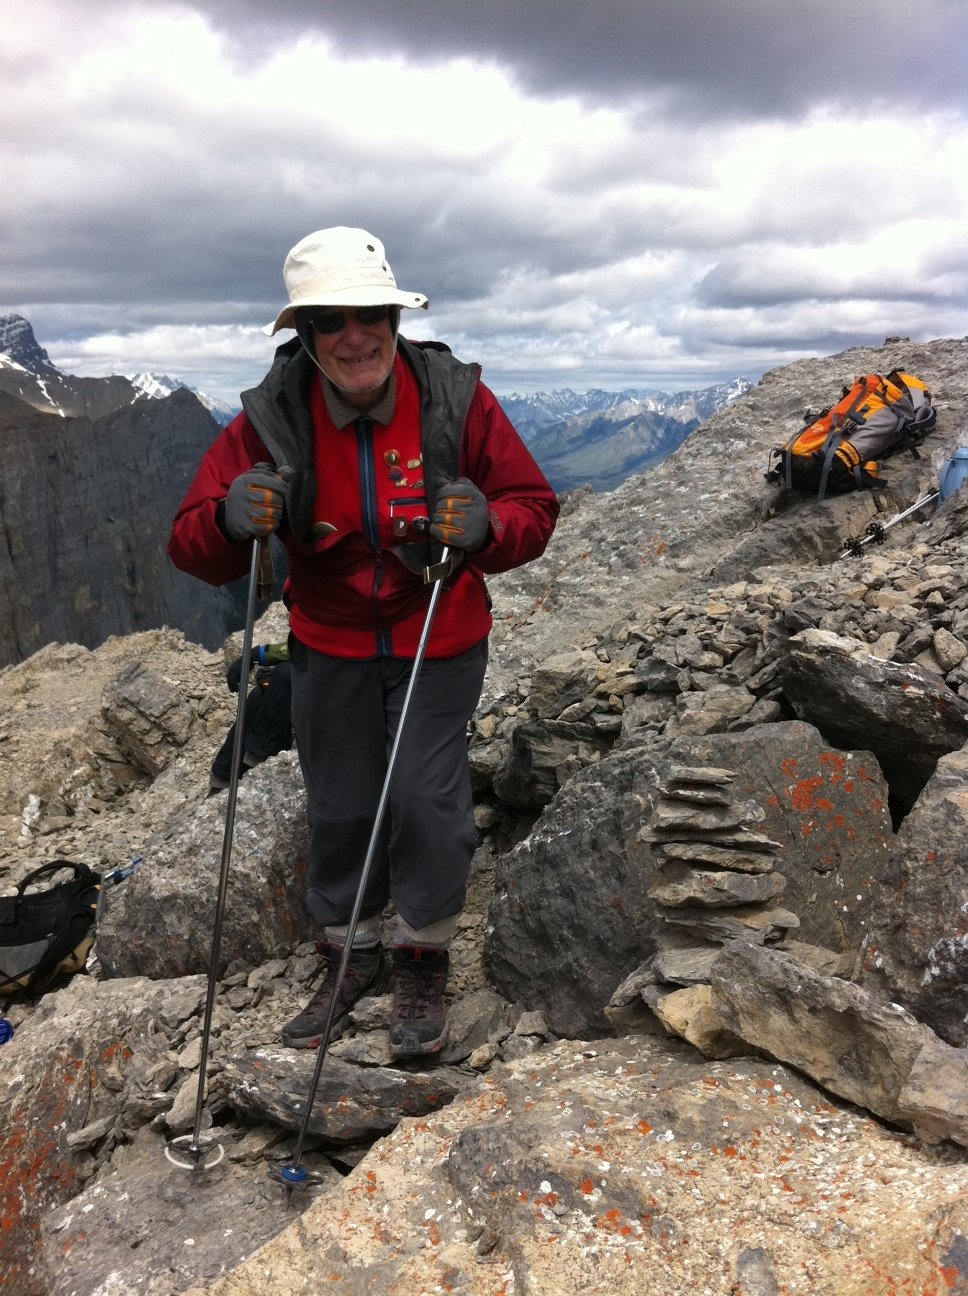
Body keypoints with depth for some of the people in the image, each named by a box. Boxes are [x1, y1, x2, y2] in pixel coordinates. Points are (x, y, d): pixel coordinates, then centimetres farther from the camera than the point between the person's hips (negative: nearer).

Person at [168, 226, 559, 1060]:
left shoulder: (455, 397, -15)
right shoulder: (273, 418, -14)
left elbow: (535, 507, -11)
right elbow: (193, 545, -13)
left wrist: (486, 525, -35)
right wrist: (232, 521, -37)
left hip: (438, 646, -1)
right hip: (329, 648, 2)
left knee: (427, 799, -3)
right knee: (338, 808, 11)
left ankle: (423, 959, 24)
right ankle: (351, 956, 36)